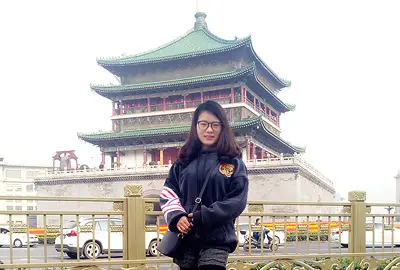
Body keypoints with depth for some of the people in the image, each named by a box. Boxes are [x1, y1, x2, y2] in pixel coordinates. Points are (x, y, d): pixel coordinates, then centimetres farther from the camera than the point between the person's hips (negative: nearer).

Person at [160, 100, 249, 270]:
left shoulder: (233, 163, 3)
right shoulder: (183, 162, 13)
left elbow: (237, 201, -6)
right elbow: (167, 193, 8)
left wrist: (202, 217, -16)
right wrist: (176, 217, -12)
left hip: (216, 239, -3)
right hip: (185, 238, 4)